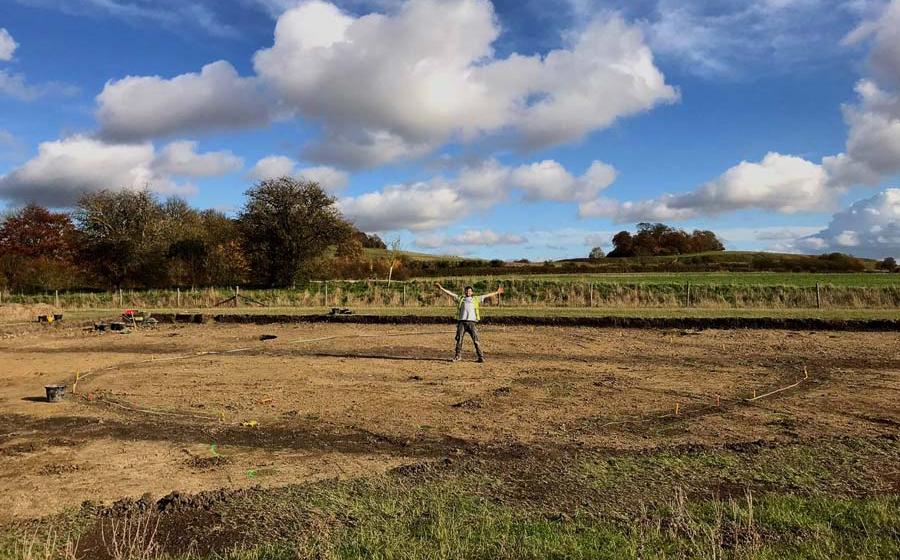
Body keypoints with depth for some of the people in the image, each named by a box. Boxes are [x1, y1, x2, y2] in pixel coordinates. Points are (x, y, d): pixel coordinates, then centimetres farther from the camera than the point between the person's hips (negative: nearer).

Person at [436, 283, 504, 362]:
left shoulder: (476, 299, 17)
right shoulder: (460, 298, 18)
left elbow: (487, 295, 19)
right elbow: (450, 293, 16)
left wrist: (497, 292, 21)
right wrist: (441, 288, 11)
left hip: (471, 322, -1)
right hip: (461, 322, 1)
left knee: (476, 340, -7)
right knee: (459, 339, 0)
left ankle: (481, 357, -4)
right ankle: (457, 356, 11)